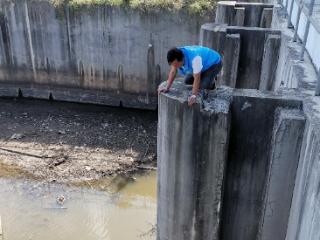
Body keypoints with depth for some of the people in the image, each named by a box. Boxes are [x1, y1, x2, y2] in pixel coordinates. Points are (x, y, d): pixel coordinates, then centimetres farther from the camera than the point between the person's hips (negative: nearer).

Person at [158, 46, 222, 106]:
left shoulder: (194, 58, -42)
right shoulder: (176, 57, -21)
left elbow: (196, 78, -38)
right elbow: (173, 71, -10)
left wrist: (194, 96, -39)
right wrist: (167, 87, -15)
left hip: (214, 62, -7)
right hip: (204, 62, 7)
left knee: (204, 85, -26)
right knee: (187, 81, -3)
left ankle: (211, 82, 7)